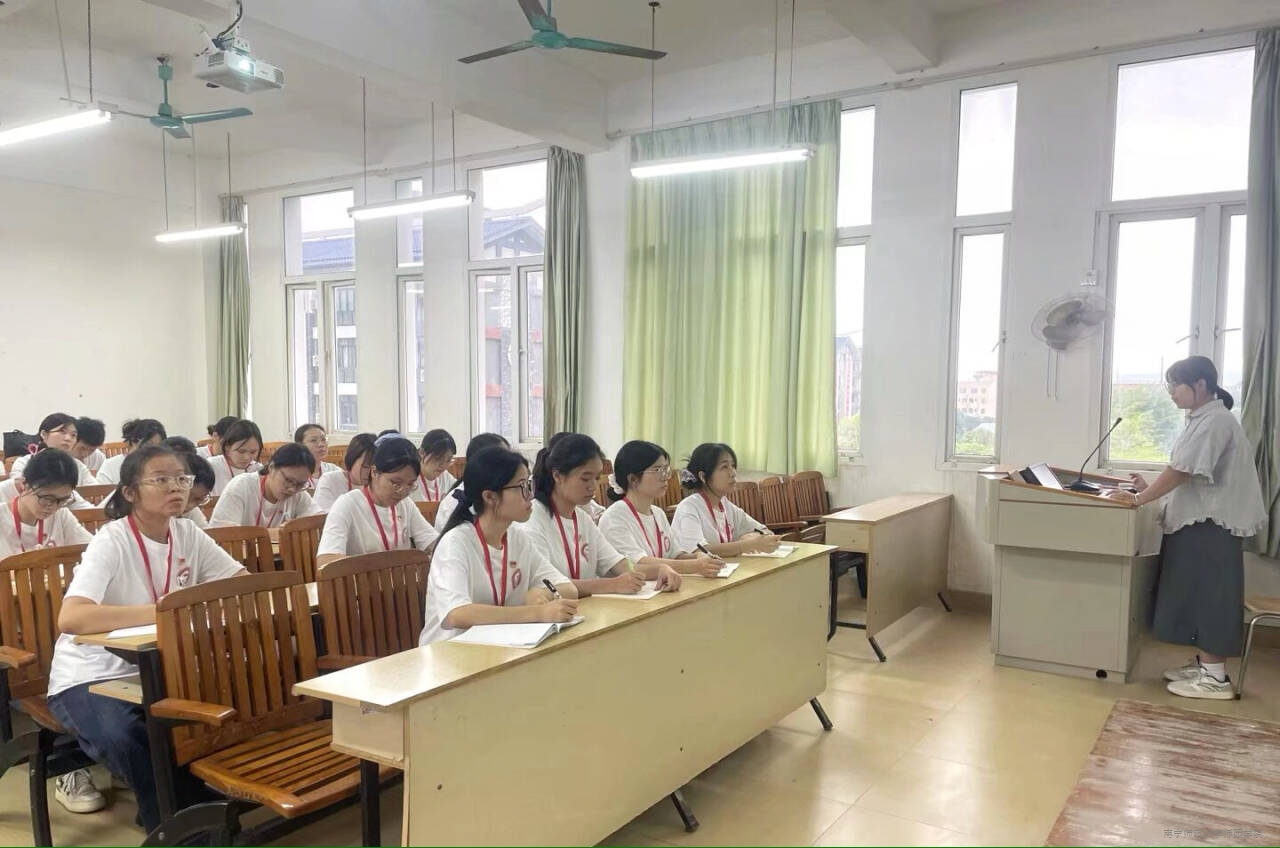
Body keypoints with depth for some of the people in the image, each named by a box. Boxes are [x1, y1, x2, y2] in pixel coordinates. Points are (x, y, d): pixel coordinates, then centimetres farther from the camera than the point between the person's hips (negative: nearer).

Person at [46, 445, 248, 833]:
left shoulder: (188, 534, -3)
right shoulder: (110, 542, -21)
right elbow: (70, 619, -35)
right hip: (90, 676, -5)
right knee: (123, 737, -34)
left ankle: (199, 810, 6)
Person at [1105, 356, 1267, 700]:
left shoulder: (1214, 420, -16)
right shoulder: (1203, 419, 15)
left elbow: (1183, 471, -21)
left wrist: (1139, 499, -17)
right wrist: (1150, 487, 9)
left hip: (1211, 524, -10)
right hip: (1198, 522, 10)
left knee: (1210, 597, -6)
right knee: (1199, 596, 13)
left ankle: (1215, 678, -1)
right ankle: (1204, 664, 20)